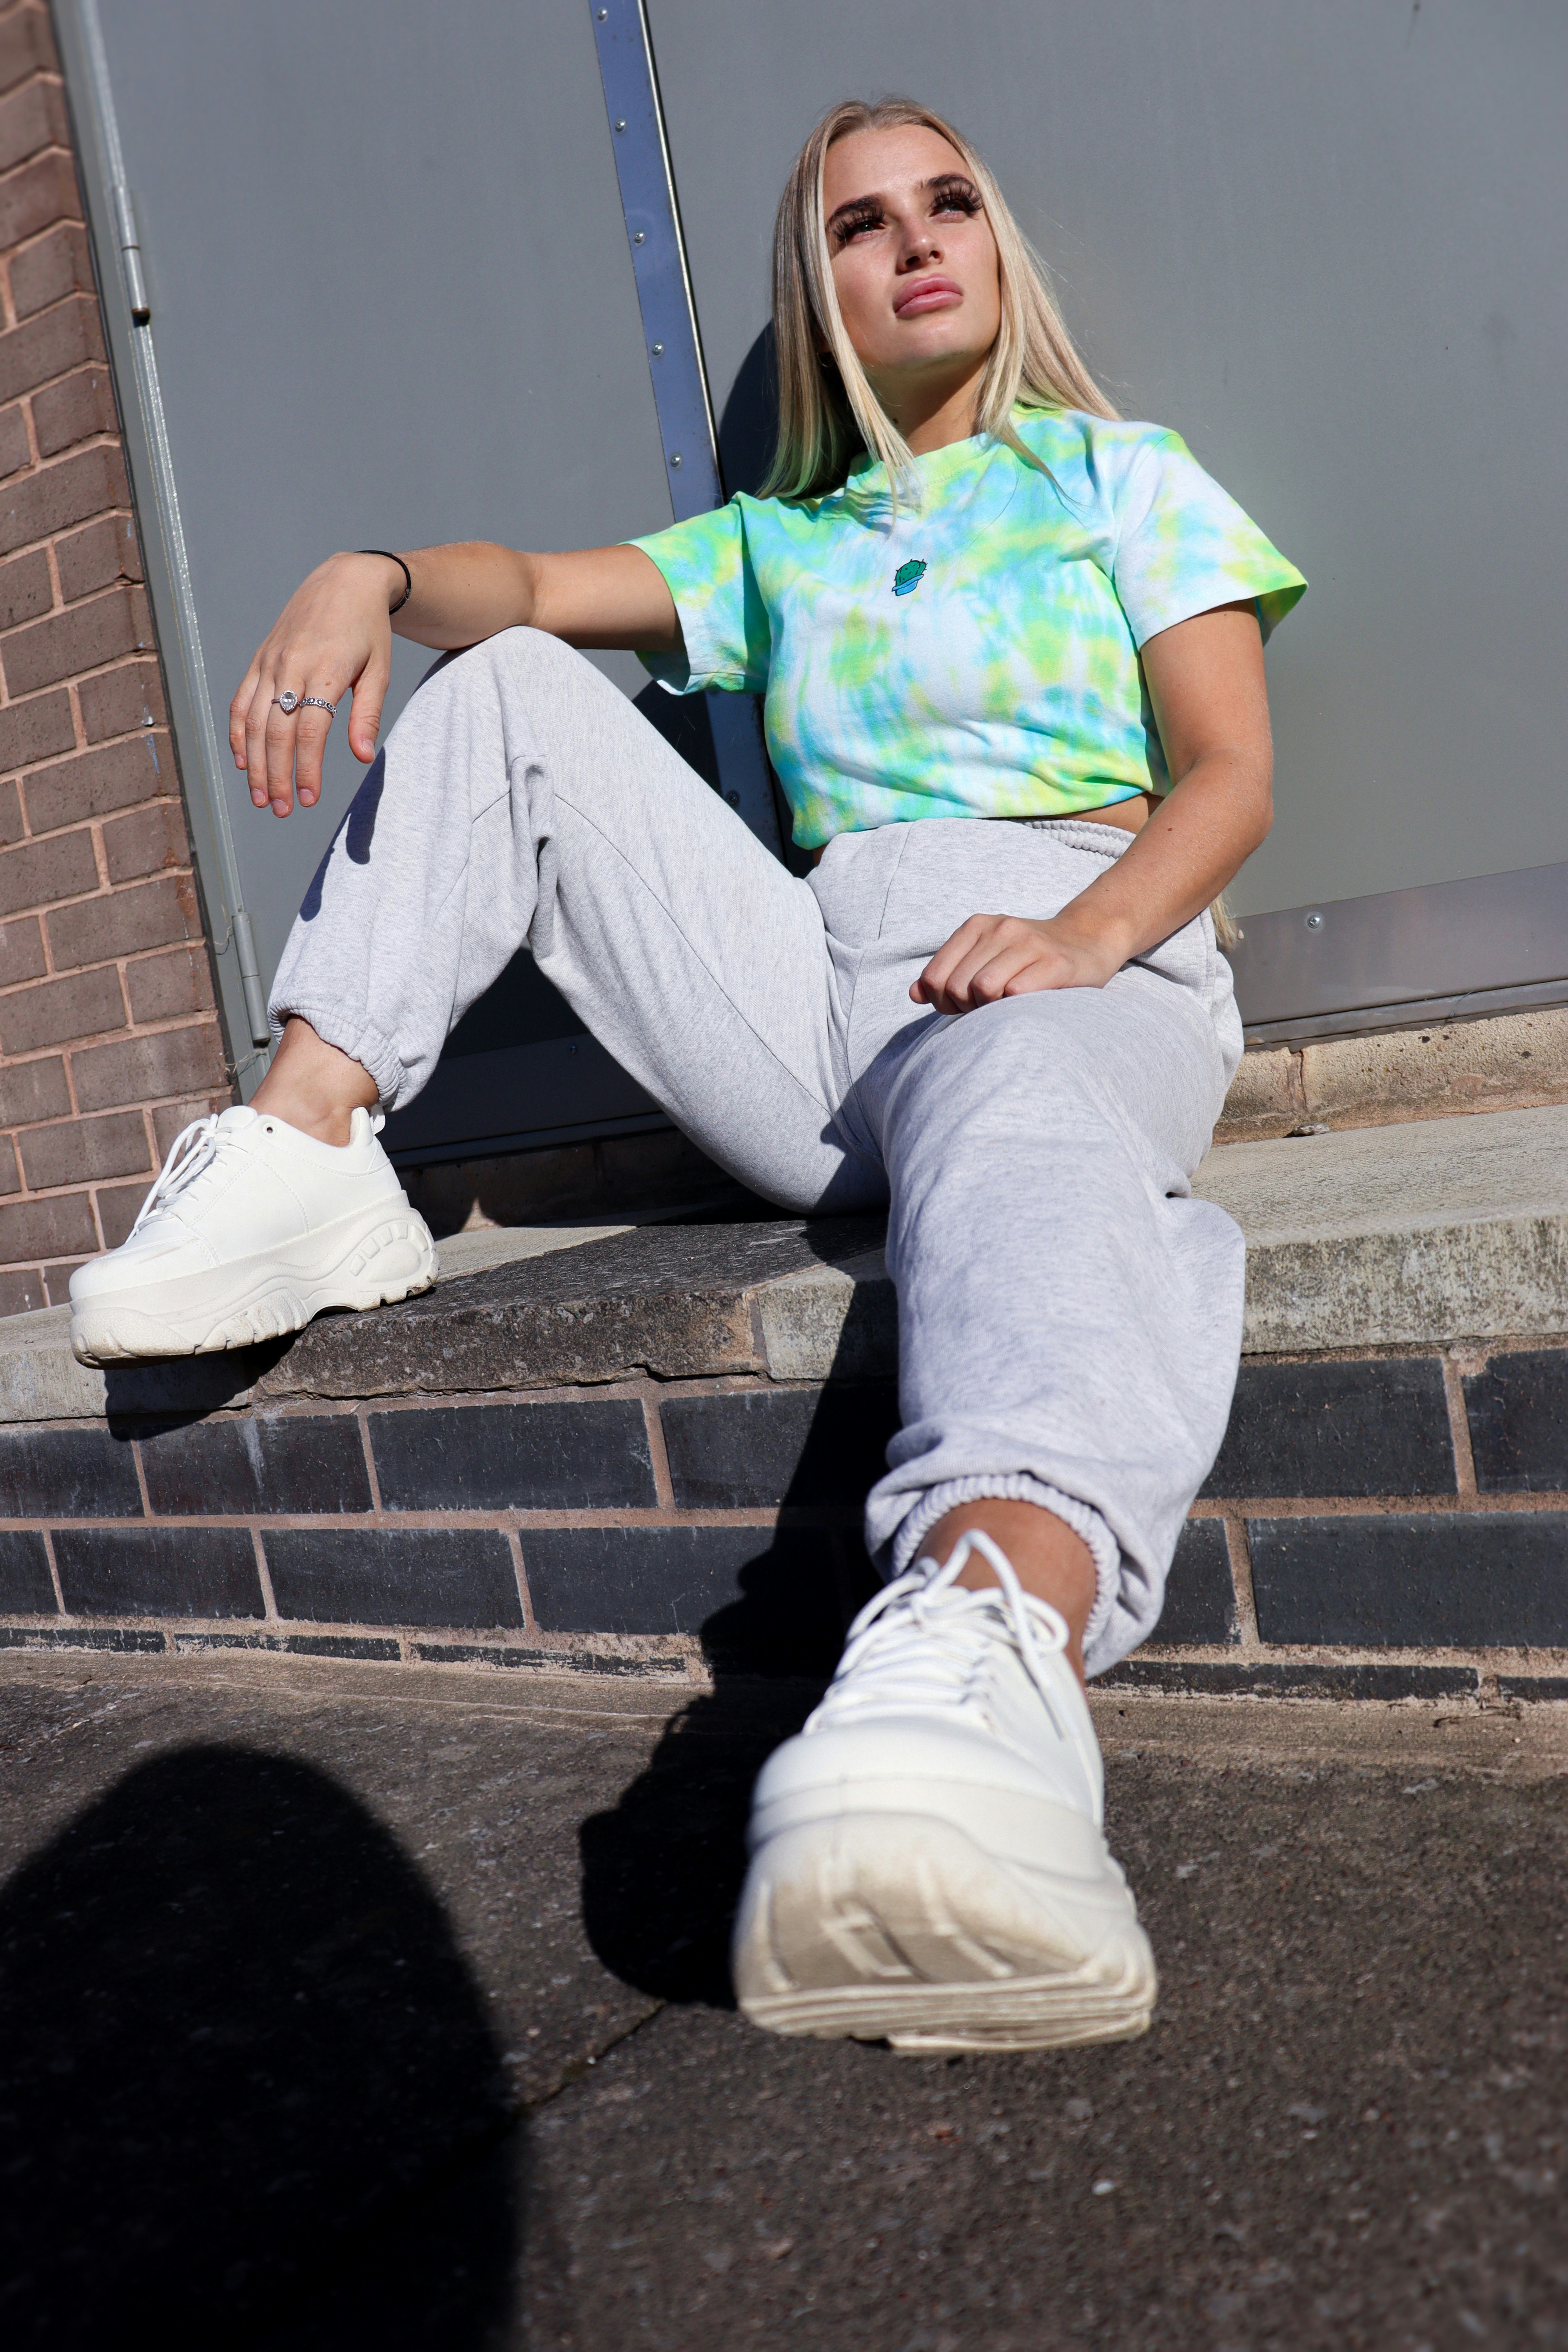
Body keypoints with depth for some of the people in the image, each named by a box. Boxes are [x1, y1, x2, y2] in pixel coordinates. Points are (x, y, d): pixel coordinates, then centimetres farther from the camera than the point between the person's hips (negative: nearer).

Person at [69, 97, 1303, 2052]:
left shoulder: (1123, 476, 19)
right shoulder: (777, 543, 28)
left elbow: (1229, 774, 7)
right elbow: (532, 586, 12)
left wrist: (1084, 935, -15)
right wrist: (373, 577, -12)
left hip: (1083, 962, -3)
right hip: (819, 993, 4)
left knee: (1019, 1126, -41)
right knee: (504, 693, -1)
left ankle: (991, 1636, -73)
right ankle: (305, 1140, -15)